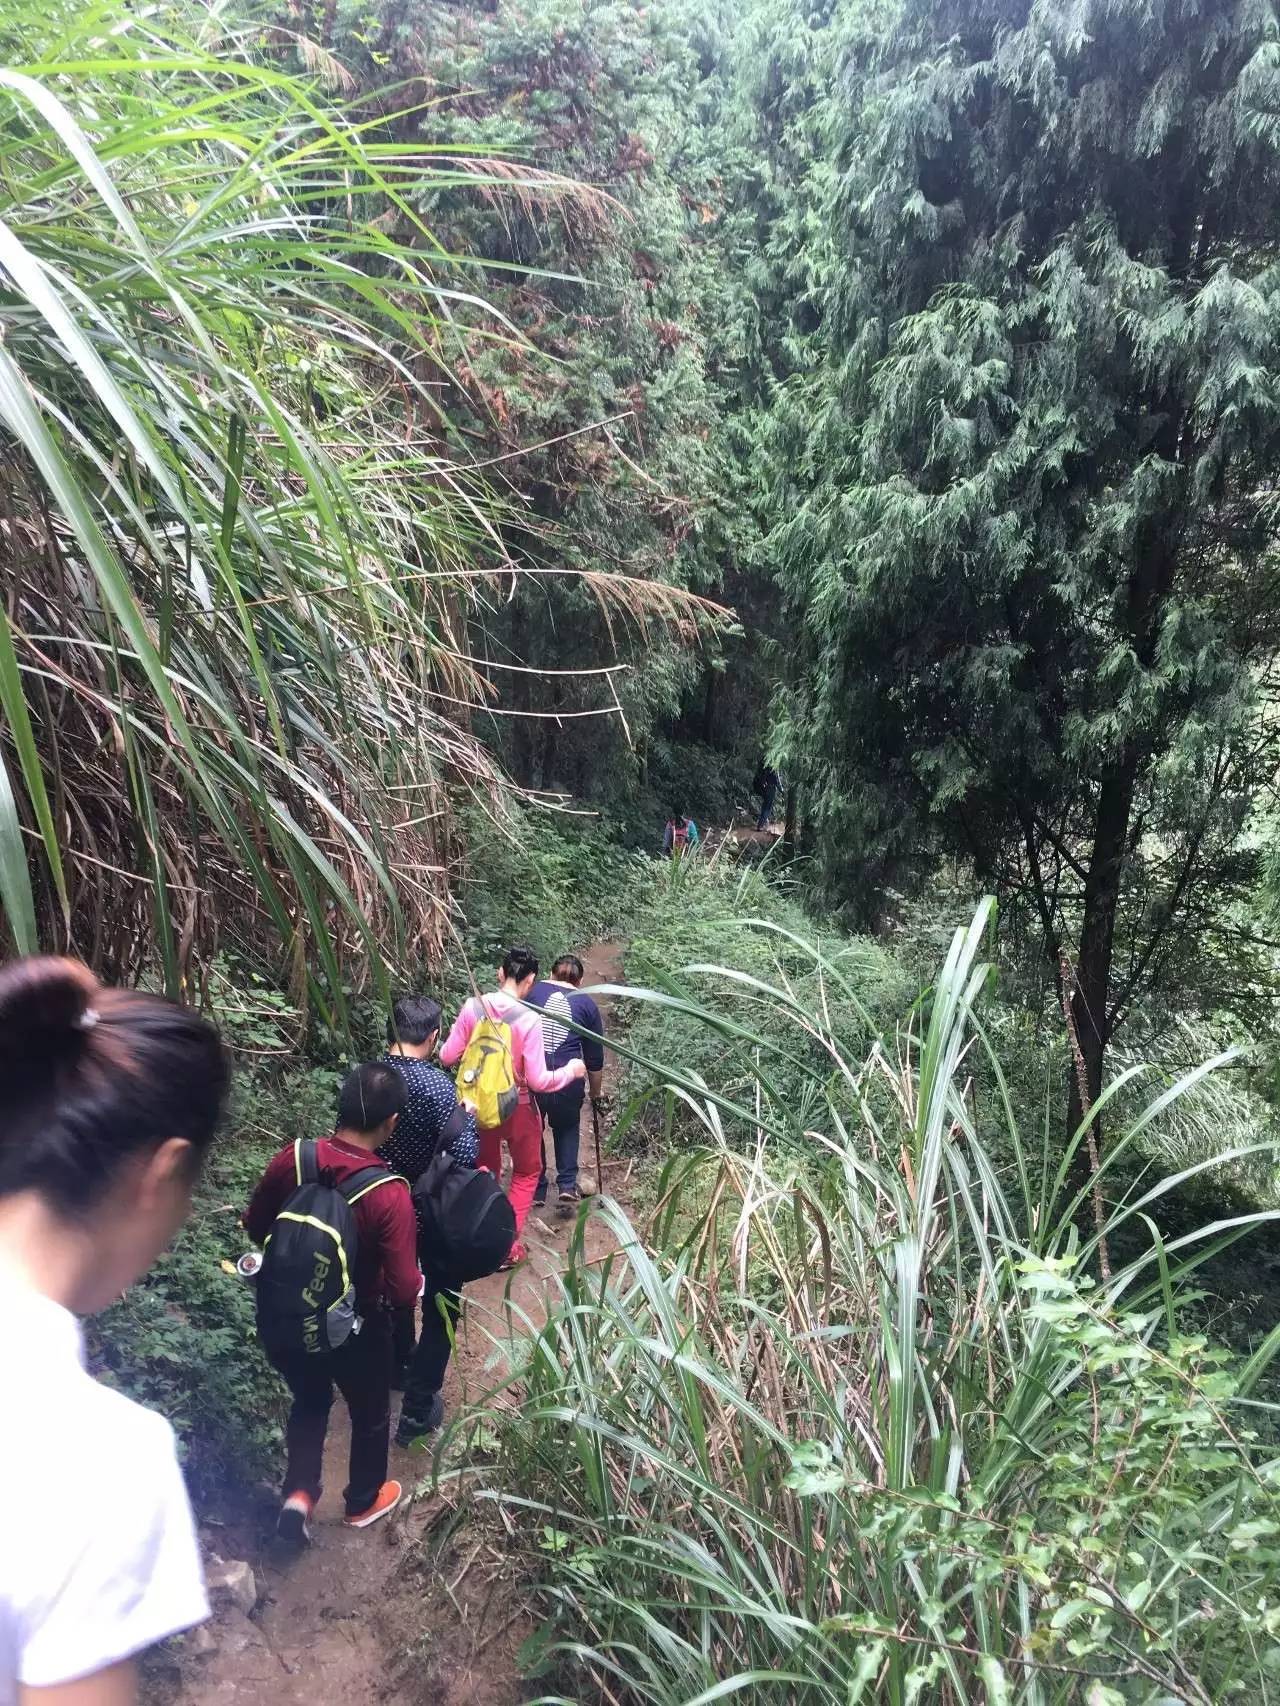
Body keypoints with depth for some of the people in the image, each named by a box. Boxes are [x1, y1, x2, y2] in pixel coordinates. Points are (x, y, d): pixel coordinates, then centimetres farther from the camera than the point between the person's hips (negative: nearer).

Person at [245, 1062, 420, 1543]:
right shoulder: (389, 1194, -31)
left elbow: (255, 1228, -1)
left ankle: (298, 1493, 24)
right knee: (370, 1413, 26)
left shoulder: (290, 1160, -19)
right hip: (355, 1330, -3)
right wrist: (417, 1282, -5)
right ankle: (364, 1501, 46)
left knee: (309, 1401, 32)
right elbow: (404, 1293, -27)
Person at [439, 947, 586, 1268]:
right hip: (516, 1108, -3)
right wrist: (571, 1071, -3)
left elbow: (447, 1057, -5)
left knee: (485, 1171, 25)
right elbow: (538, 1081, -20)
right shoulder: (529, 1019, -23)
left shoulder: (473, 1006, -12)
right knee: (526, 1172, 20)